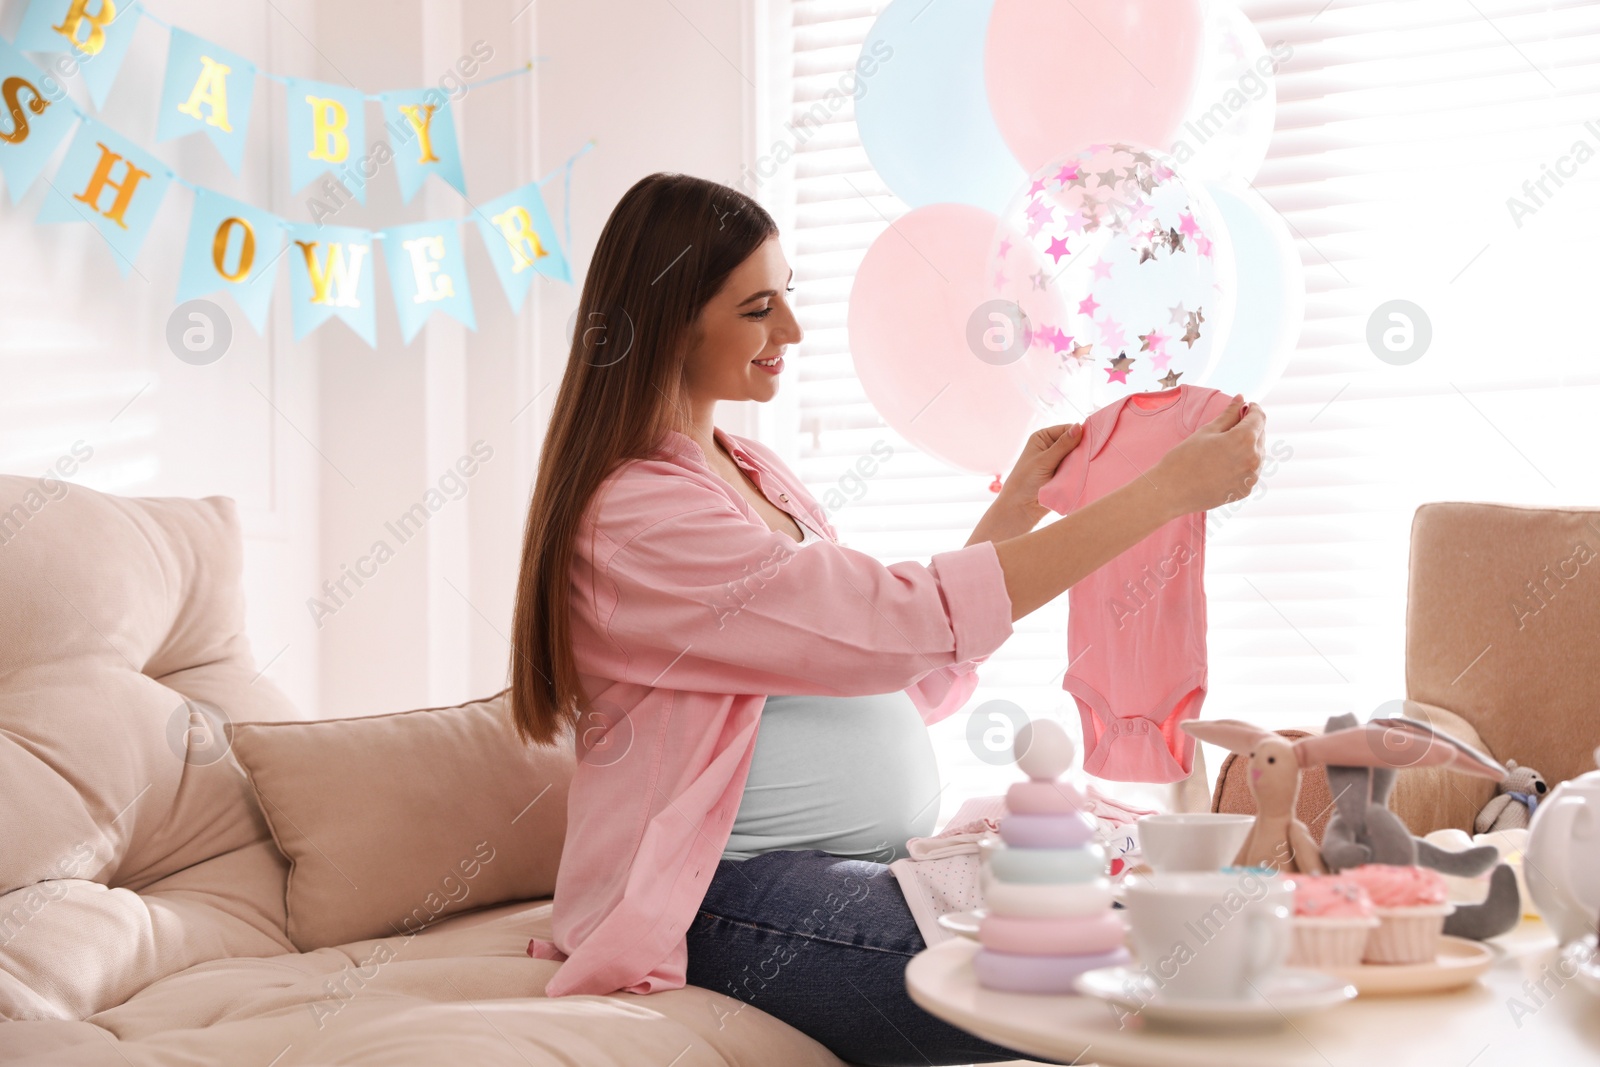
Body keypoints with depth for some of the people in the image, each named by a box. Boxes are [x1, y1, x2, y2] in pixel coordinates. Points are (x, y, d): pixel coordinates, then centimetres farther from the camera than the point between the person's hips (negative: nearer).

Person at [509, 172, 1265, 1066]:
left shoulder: (758, 473, 15)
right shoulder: (634, 517, -14)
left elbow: (906, 684, 18)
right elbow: (903, 623, -23)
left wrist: (1016, 509, 11)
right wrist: (1168, 490, -20)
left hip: (873, 863, 9)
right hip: (731, 900, -9)